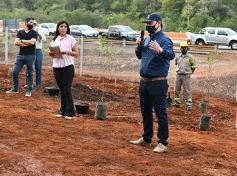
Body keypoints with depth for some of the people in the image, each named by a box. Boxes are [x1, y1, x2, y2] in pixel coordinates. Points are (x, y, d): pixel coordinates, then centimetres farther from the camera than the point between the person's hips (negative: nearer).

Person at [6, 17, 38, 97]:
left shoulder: (34, 33, 2)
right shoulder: (20, 32, 9)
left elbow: (32, 42, -15)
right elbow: (16, 42, -4)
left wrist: (22, 41, -4)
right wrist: (27, 43, -12)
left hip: (30, 56, -3)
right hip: (20, 55, 3)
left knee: (29, 74, 3)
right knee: (15, 72, 1)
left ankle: (29, 90, 11)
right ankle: (15, 89, 14)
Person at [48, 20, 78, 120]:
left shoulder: (71, 39, 0)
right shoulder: (54, 40, 13)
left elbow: (76, 53, -2)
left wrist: (67, 52, -17)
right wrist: (51, 54, -4)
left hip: (68, 66, -4)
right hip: (57, 66, 4)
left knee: (67, 89, -6)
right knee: (61, 89, 9)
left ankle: (70, 112, 0)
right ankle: (62, 111, 17)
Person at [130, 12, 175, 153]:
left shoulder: (164, 39, -11)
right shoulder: (147, 39, 13)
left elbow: (171, 55, -28)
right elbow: (140, 56, 22)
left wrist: (160, 50, -48)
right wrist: (139, 46, 2)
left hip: (158, 83, -9)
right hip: (144, 81, 9)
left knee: (160, 113, -3)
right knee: (145, 111, 18)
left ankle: (163, 143, 2)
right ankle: (146, 138, 31)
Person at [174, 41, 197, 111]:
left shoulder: (190, 57, -6)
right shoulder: (177, 57, 7)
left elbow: (194, 66, 2)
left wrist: (190, 72, 7)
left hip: (186, 76, -5)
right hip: (178, 75, 5)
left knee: (187, 91, -5)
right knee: (176, 90, 8)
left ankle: (189, 105, -2)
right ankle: (177, 103, 21)